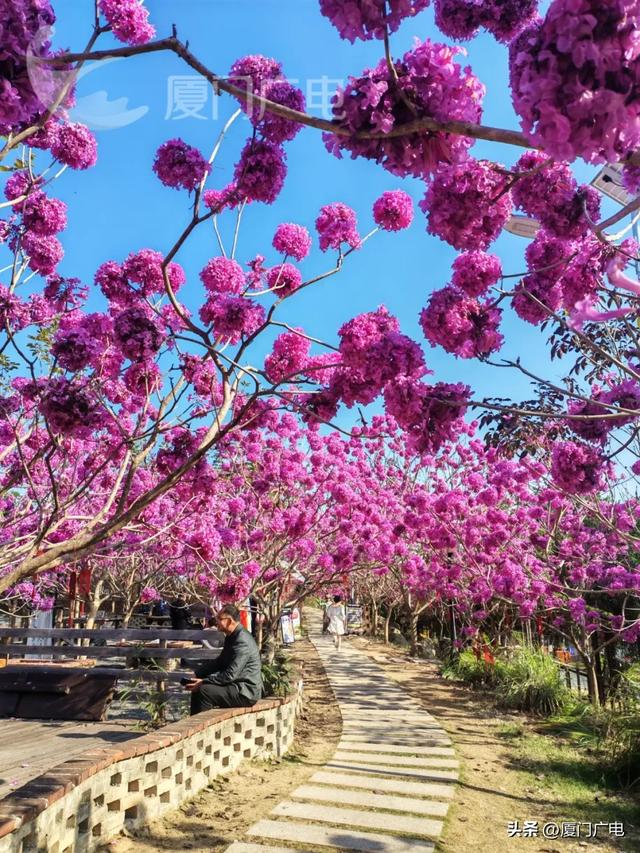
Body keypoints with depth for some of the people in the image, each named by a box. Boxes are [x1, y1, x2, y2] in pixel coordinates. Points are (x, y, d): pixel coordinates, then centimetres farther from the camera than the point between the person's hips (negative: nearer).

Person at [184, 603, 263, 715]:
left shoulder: (242, 641, -22)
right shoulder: (232, 637, 11)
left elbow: (230, 675, -24)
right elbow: (219, 662, 19)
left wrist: (204, 681, -18)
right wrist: (196, 673, 7)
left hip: (246, 692, -10)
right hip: (237, 686, 10)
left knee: (204, 690, -22)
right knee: (198, 688, 8)